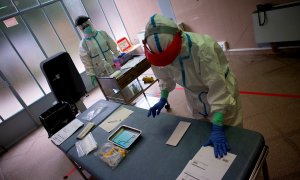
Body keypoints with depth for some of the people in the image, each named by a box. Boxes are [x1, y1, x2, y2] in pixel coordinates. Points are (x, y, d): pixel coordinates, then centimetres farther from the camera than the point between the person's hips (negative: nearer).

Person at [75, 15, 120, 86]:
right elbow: (86, 62, -8)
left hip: (113, 66, 3)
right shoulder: (83, 44, -9)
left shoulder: (102, 33, 0)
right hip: (101, 72, -3)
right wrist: (92, 75, -10)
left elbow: (113, 47, 6)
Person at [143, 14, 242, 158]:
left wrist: (217, 128, -37)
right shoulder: (159, 51, -21)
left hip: (220, 91, -4)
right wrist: (163, 99, -7)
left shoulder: (202, 47, -38)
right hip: (195, 96, 4)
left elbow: (217, 87, -36)